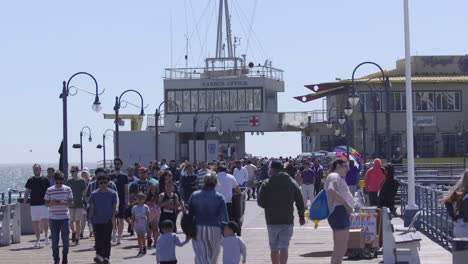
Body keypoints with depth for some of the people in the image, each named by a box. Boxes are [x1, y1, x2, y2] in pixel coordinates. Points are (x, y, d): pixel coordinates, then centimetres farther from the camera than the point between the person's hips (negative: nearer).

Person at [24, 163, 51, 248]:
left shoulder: (45, 180, 2)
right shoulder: (30, 180, 8)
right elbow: (27, 192, 10)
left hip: (44, 204, -2)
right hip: (33, 205, 2)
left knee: (45, 221, -14)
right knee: (36, 223, 4)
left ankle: (46, 236, 10)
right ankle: (37, 241, 11)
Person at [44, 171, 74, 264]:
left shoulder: (67, 189, 3)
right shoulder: (50, 190, 2)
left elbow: (71, 203, 4)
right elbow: (46, 203, 6)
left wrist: (64, 203, -16)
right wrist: (52, 204, -16)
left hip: (65, 217, 0)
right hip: (53, 218, 0)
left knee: (65, 237, -7)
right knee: (54, 240, 2)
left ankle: (65, 255, 16)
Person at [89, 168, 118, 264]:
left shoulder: (112, 193, 0)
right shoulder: (94, 194, 1)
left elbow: (114, 206, 4)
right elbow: (92, 207, 6)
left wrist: (113, 216, -5)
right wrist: (90, 217, 1)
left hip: (108, 220, -1)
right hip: (97, 220, 1)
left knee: (107, 240, 2)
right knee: (98, 238, 1)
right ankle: (99, 255, 10)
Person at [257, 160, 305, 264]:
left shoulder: (266, 184, -5)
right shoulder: (292, 182, 5)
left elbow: (260, 202, -7)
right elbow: (300, 201, 7)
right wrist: (301, 216, 17)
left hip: (272, 221, -1)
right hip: (288, 221, 1)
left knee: (274, 249, 11)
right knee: (284, 247, -4)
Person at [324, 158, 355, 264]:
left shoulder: (338, 177, 25)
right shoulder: (334, 176, -8)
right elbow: (331, 190, -26)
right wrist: (346, 204, -24)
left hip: (344, 214, 11)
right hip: (339, 212, -11)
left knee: (343, 248, 17)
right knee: (339, 248, -14)